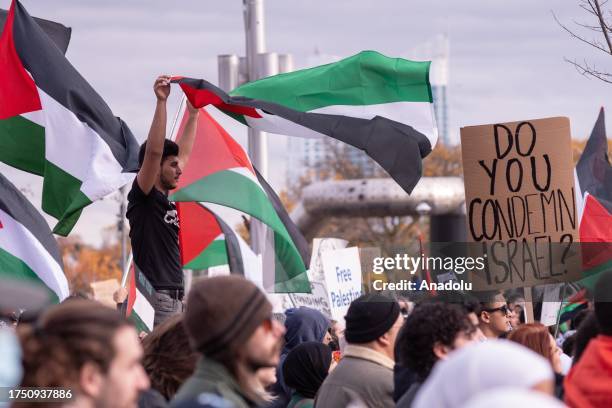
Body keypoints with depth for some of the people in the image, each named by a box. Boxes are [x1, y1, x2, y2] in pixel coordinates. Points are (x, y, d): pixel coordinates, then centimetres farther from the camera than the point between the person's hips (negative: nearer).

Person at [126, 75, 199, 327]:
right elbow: (153, 151, -17)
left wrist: (193, 115, 36)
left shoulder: (166, 199, 18)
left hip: (175, 297, 9)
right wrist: (161, 102, -20)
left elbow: (184, 153, 31)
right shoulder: (142, 197, -5)